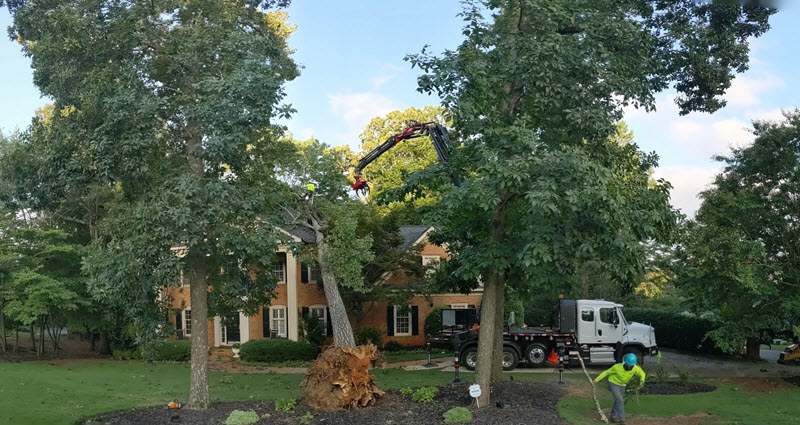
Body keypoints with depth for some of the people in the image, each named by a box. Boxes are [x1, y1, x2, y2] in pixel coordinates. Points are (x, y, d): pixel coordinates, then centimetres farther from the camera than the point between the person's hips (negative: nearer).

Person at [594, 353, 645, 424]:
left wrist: (642, 381, -20)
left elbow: (642, 374, -2)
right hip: (613, 383, -6)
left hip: (622, 385, 6)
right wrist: (597, 379, -13)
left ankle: (613, 417, 32)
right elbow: (606, 372, -18)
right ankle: (622, 419, -13)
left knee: (619, 401, 15)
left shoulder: (635, 368, -22)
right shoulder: (617, 367, -30)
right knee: (619, 400, -17)